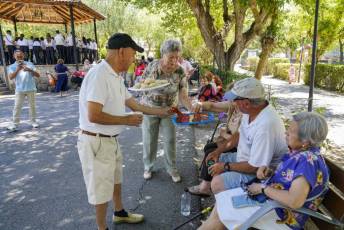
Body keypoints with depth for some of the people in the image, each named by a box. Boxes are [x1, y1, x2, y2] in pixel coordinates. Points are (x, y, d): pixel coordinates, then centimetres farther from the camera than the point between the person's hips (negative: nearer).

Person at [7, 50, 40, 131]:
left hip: (31, 89, 1)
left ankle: (33, 121, 17)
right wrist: (18, 69, -19)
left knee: (32, 106, 7)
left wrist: (30, 70, -14)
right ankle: (15, 123, 1)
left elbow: (38, 75, 2)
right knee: (17, 106, -3)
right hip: (19, 90, -1)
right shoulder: (12, 66, 6)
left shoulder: (29, 64, 8)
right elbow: (11, 77, -9)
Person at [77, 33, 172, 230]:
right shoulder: (99, 75, -24)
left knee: (115, 179, 26)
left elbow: (134, 104, 14)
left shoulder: (116, 77, 6)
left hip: (111, 139, 9)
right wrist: (127, 120, -19)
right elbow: (93, 116, -30)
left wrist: (162, 112, 17)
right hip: (96, 141, -9)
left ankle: (120, 213, 49)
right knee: (102, 186, 9)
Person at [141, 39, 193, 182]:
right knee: (149, 140, 10)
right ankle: (148, 167, 31)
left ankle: (172, 169, 25)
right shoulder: (152, 66, -14)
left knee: (170, 139, 5)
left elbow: (183, 96, -15)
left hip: (169, 109, 0)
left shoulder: (180, 72, -14)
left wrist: (193, 109, -30)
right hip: (150, 108, 0)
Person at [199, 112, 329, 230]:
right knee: (222, 198, 3)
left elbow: (294, 201, -35)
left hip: (283, 215, -9)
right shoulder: (301, 152, 2)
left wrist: (263, 188, -21)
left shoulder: (308, 160, -26)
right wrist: (266, 169, -4)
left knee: (221, 209, -5)